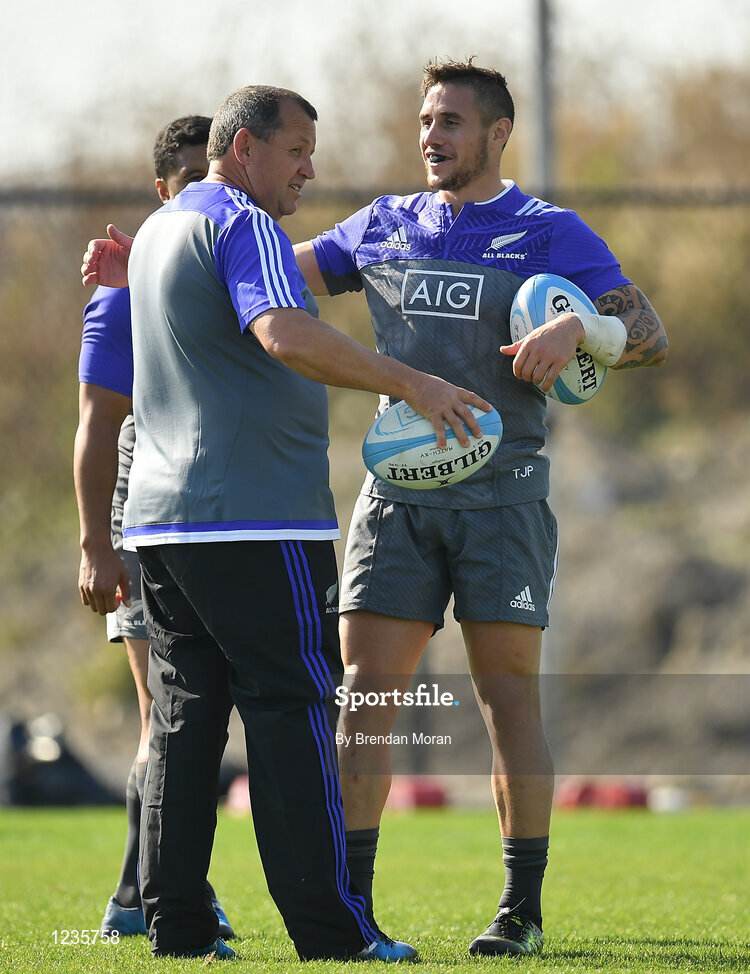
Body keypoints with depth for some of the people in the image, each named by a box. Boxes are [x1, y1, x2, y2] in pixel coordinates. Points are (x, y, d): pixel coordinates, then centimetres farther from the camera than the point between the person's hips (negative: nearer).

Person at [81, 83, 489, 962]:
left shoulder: (159, 229, 19)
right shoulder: (243, 226, -11)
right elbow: (287, 335, -28)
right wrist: (411, 383, -28)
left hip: (162, 521, 9)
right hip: (256, 520, -9)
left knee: (183, 719, 8)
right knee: (291, 713, -7)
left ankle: (176, 929, 5)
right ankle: (331, 934, -8)